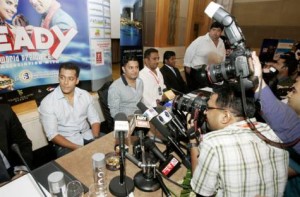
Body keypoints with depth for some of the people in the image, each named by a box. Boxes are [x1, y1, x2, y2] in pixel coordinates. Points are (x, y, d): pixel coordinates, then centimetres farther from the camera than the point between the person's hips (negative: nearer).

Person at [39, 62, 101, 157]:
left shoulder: (85, 95, 1)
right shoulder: (47, 102, -9)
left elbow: (94, 119, 4)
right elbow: (52, 134, -11)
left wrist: (96, 140, -12)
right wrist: (77, 148, -20)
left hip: (88, 137, 4)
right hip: (66, 144, -3)